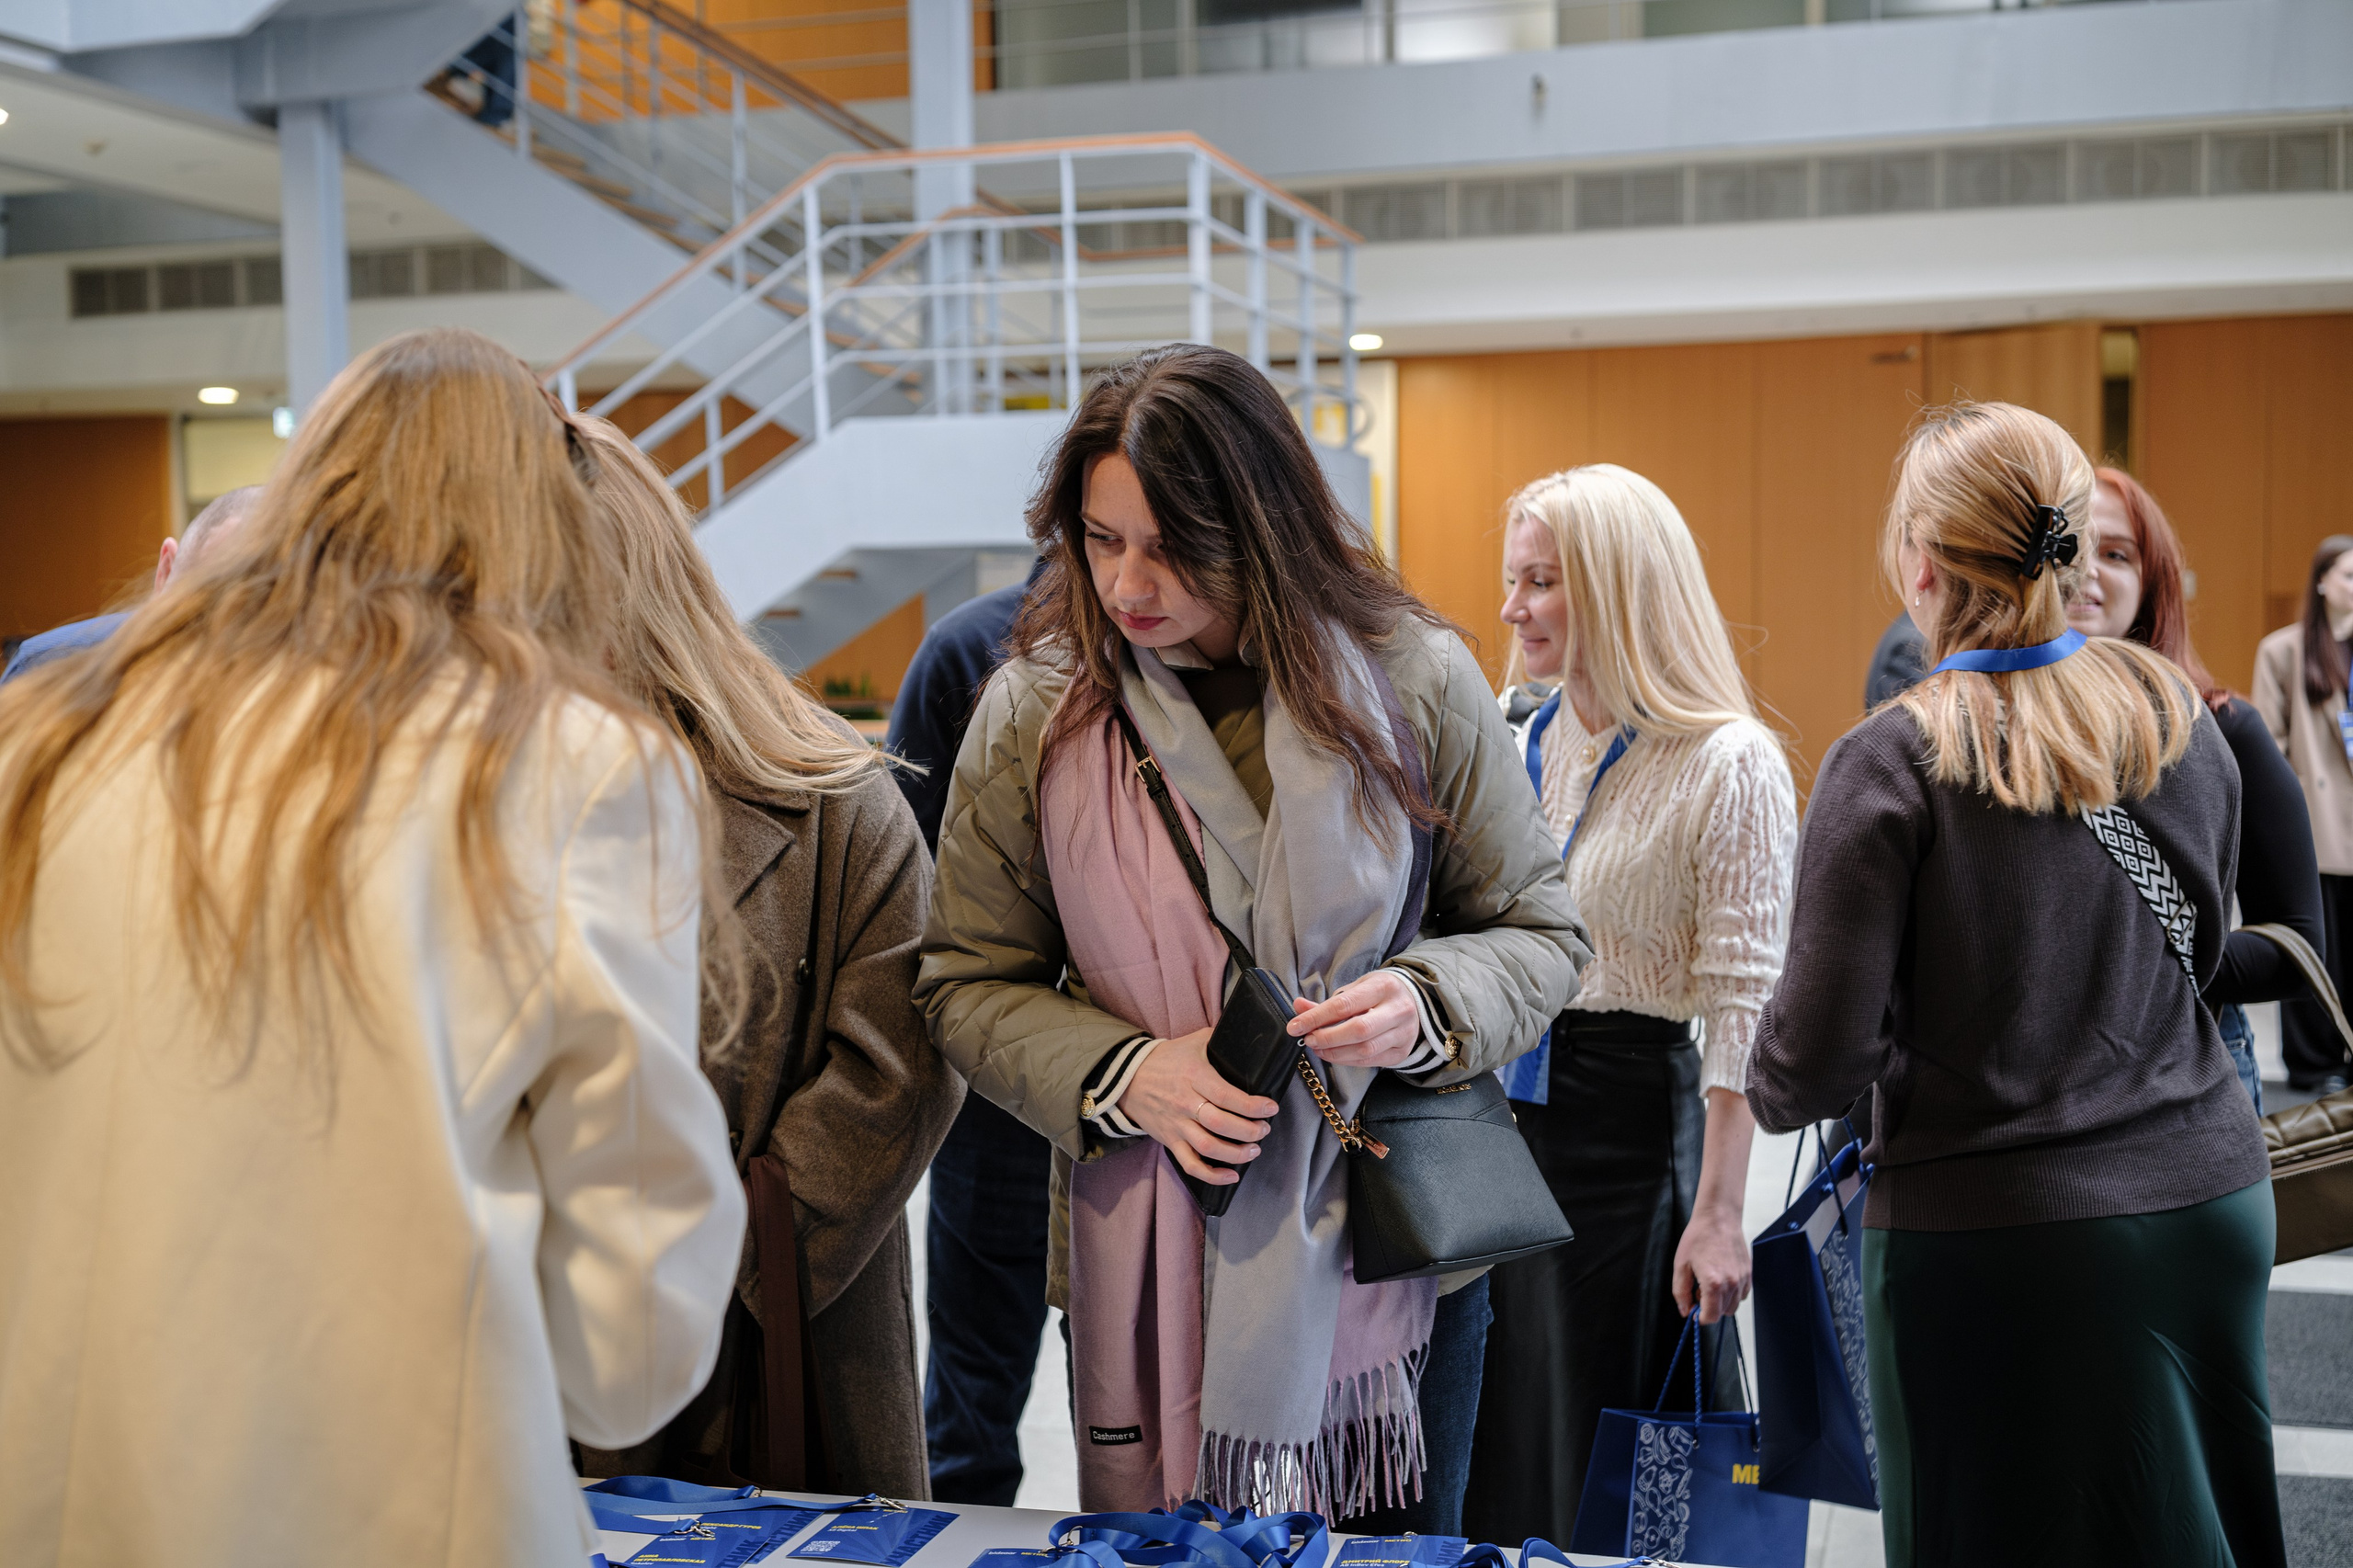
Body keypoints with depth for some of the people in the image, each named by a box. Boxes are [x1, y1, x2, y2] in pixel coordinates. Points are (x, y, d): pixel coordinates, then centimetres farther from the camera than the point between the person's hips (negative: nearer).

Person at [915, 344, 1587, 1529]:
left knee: (1402, 1538, 13)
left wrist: (1428, 1004, -17)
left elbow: (1536, 934, 4)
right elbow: (967, 986, 3)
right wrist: (1125, 1076, -15)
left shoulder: (1415, 681, -5)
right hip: (1147, 1266, 0)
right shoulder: (1034, 710, -4)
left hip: (1392, 1252, 0)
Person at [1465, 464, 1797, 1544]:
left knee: (1604, 1470, 5)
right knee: (1489, 1442, 12)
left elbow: (1743, 1007, -13)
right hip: (1498, 1105, 6)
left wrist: (1717, 1214, -17)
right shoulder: (1518, 745, 9)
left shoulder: (1731, 766, -11)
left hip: (1629, 1120, -6)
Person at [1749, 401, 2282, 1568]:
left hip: (1993, 1227, -5)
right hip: (2206, 1203, 5)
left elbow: (1822, 1054, -17)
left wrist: (1764, 1088, 4)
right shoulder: (2183, 720, 1)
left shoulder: (1891, 763, -17)